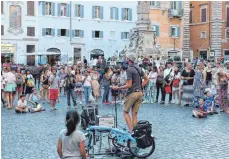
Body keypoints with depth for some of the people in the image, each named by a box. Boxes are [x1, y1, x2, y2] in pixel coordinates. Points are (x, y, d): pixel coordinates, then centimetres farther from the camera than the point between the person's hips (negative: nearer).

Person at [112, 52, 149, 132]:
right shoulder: (138, 68, 11)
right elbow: (147, 79, 16)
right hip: (140, 93, 7)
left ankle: (131, 130, -4)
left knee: (126, 112, 6)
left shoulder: (129, 69, -14)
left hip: (132, 93, -7)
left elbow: (129, 85, -17)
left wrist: (118, 88, -9)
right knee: (135, 114, 9)